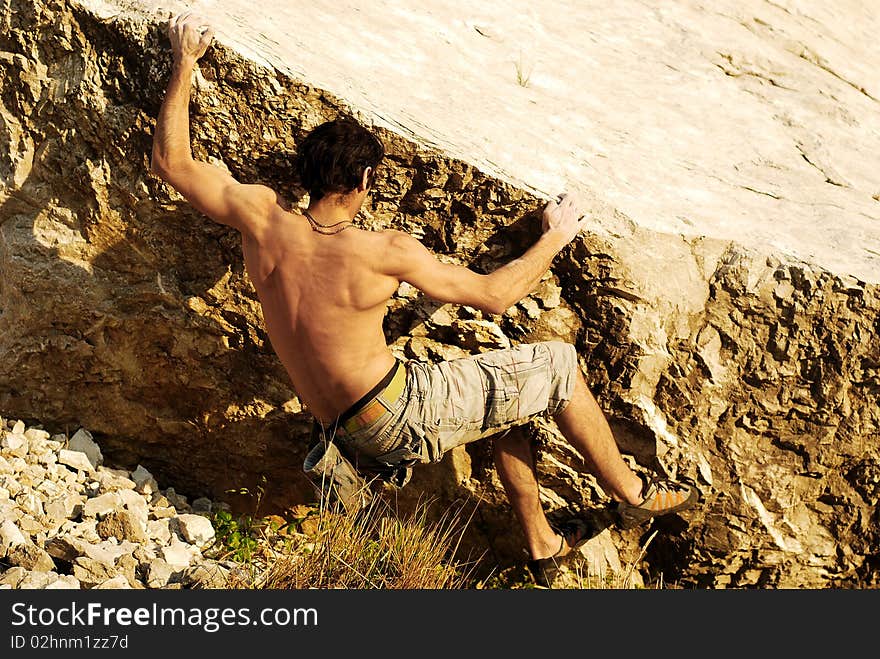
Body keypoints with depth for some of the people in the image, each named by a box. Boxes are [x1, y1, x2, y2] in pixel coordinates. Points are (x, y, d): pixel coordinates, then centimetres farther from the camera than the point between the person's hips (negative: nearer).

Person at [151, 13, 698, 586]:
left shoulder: (261, 219, -8)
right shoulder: (385, 253, -21)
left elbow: (170, 162, 4)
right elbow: (494, 295, -10)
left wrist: (184, 63, 11)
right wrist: (555, 237, 6)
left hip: (348, 433, 8)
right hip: (403, 416, -7)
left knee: (508, 391, 27)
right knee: (556, 365, 5)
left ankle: (542, 544, 37)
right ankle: (632, 493, 21)